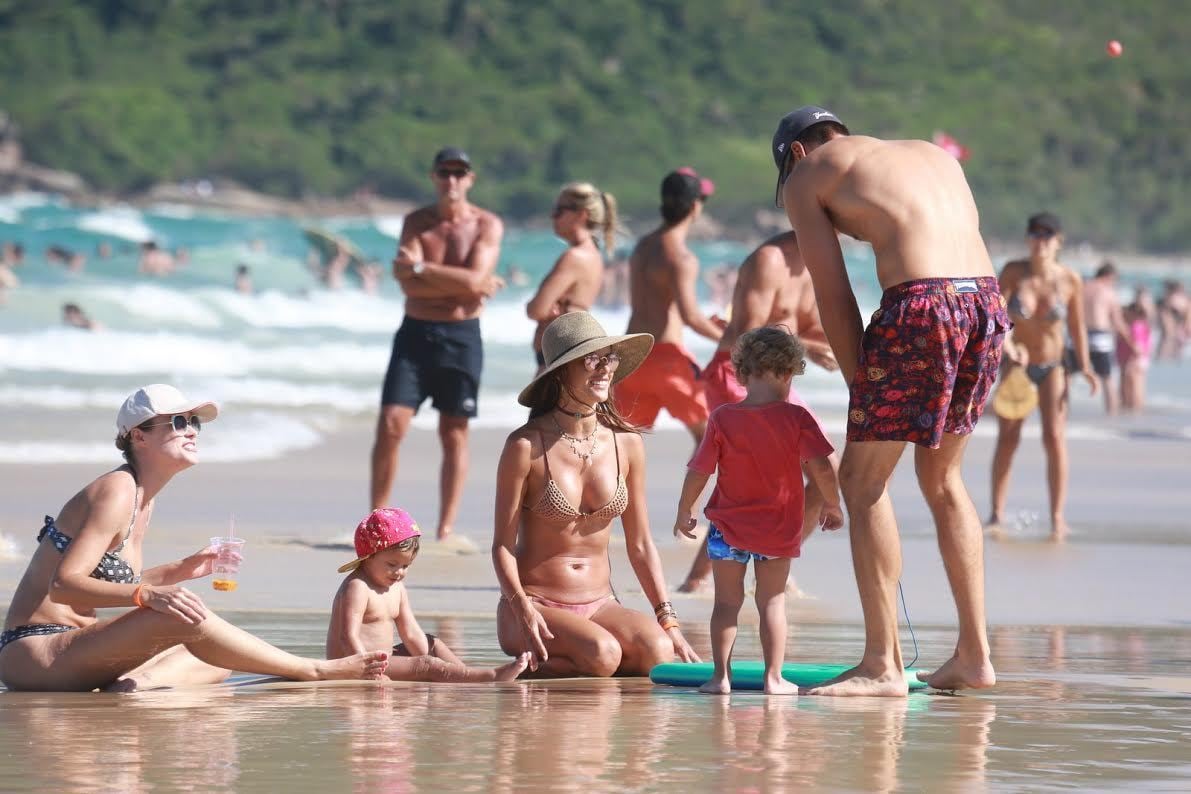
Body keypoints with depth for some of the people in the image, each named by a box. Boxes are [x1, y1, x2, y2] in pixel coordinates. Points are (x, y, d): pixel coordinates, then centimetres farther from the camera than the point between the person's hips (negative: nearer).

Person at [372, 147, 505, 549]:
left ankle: (446, 529, 10)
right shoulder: (416, 222, 4)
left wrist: (421, 267, -15)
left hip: (461, 336, -1)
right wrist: (463, 285, -14)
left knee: (455, 434, 3)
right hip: (416, 332, 1)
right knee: (391, 424, -7)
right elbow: (409, 285, -9)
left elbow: (475, 278, -17)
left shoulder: (487, 225, -1)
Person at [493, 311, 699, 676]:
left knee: (657, 650, -26)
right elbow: (502, 545, -6)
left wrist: (668, 621, 3)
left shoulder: (626, 444, 5)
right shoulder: (526, 446, -8)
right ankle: (532, 663, -5)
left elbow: (640, 545, 11)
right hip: (537, 605, -5)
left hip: (600, 605, 5)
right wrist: (522, 609, -22)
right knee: (602, 653, -34)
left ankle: (561, 664, 0)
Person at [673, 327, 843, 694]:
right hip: (779, 528, 0)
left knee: (726, 602, 9)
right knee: (772, 602, 9)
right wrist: (832, 505, 3)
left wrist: (684, 512, 11)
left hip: (728, 527, 0)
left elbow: (697, 473, -4)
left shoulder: (722, 419, -6)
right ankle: (774, 677, 7)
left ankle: (721, 675, 5)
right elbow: (822, 469, -13)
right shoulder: (796, 418, -9)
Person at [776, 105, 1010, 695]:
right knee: (942, 477, 21)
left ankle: (883, 664, 0)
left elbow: (833, 297, 6)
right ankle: (974, 654, 22)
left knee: (862, 479, 5)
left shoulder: (807, 175, 14)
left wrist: (859, 384, 10)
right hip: (987, 299, 6)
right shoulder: (933, 156, 30)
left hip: (921, 304, -6)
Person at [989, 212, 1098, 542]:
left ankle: (1058, 518, -10)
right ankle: (996, 515, 4)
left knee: (1054, 436, -13)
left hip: (1053, 366, -1)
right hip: (1017, 365, 1)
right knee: (1007, 437, -1)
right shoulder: (1013, 272, -13)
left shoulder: (1070, 280, -11)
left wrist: (1085, 367, -9)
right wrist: (1009, 349, -36)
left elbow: (1077, 327, -1)